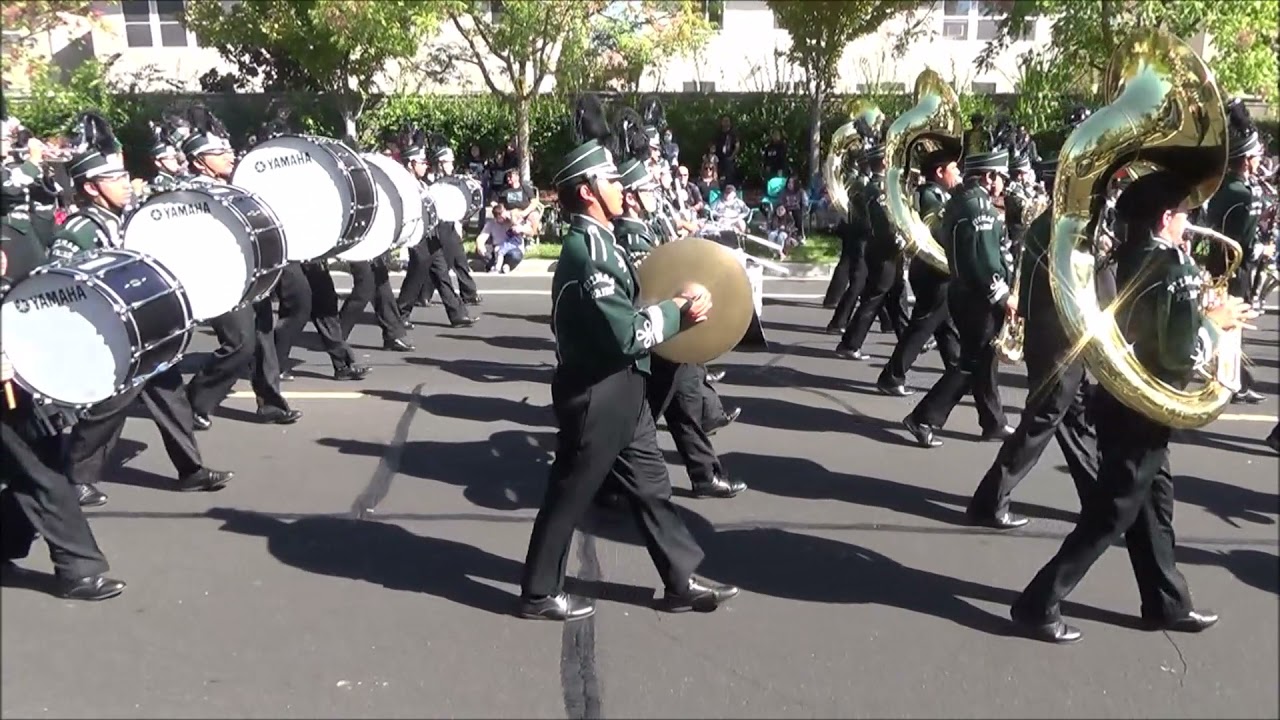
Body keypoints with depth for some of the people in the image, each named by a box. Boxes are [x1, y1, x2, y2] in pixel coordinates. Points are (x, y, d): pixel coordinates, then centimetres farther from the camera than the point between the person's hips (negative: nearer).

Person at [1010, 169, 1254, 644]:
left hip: (1124, 398, 9)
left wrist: (1201, 310, 8)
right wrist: (1215, 320, -8)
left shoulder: (1133, 256, 6)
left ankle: (1167, 602, 35)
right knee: (1109, 516, 0)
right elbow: (1184, 353, -24)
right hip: (1141, 410, -9)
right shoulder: (1174, 267, -20)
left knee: (1153, 503, 20)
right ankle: (1038, 605, 5)